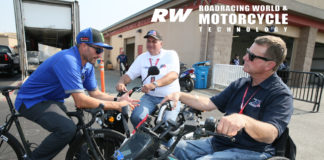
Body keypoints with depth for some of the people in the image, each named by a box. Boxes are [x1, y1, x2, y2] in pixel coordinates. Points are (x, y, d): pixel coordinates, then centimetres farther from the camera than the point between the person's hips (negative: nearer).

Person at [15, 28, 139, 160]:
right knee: (68, 129, -28)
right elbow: (80, 101, -35)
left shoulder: (87, 66, -2)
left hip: (53, 100, 8)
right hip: (31, 101, -8)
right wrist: (116, 106, -30)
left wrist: (118, 100, -18)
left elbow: (95, 94, -2)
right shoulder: (68, 60, -30)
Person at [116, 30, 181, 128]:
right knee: (136, 117, -21)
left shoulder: (171, 54, -1)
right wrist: (121, 82, -15)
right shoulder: (142, 57, 12)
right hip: (150, 97, 3)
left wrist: (154, 84, -34)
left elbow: (174, 74, -18)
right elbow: (129, 74, 9)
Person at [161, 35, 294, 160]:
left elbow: (270, 135, -25)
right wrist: (180, 95, -3)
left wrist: (244, 120, -47)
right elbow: (209, 104, 8)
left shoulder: (281, 95, -11)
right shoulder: (239, 84, 10)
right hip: (218, 142, 7)